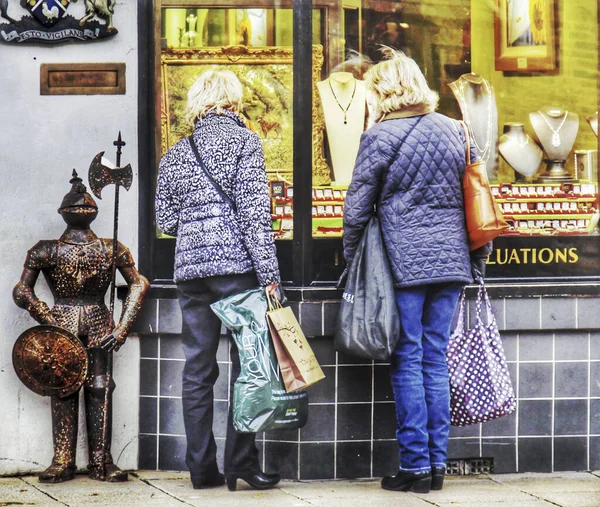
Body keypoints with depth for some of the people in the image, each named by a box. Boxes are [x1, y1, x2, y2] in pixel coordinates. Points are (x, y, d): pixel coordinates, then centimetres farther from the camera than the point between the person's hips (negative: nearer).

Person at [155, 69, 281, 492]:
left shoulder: (175, 154, 13)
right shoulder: (244, 141, -2)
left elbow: (165, 220, 12)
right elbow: (255, 210, -10)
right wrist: (269, 273, -12)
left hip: (190, 268, 5)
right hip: (236, 266, -5)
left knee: (197, 369, 7)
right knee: (245, 363, 0)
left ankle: (202, 468, 9)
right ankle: (241, 463, -2)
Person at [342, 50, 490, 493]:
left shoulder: (380, 137, -5)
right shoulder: (454, 131, 7)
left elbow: (357, 209, -3)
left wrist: (352, 261, 9)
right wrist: (478, 260, 19)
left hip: (402, 263, -4)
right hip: (451, 262, 4)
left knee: (407, 362, 1)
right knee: (436, 360, 10)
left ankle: (415, 465, 2)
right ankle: (437, 462, 12)